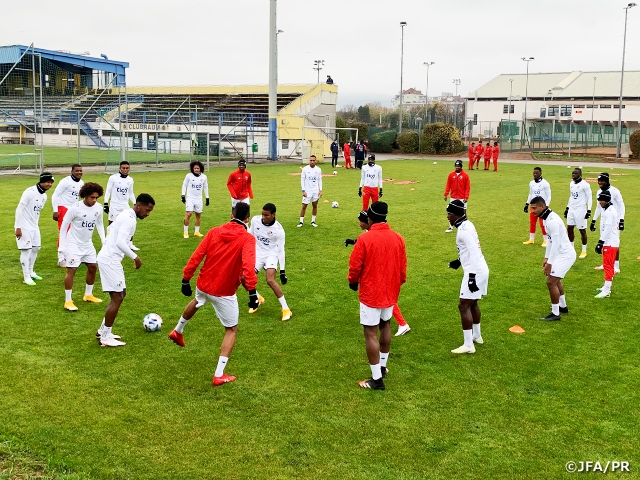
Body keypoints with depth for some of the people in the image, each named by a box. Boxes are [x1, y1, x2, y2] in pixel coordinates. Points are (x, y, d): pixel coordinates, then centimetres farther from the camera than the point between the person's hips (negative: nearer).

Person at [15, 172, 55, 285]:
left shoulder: (44, 196, 6)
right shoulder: (30, 192, -19)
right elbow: (19, 209, -19)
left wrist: (36, 224, 16)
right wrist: (18, 227, -19)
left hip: (34, 227, 8)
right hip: (24, 227, -8)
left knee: (36, 248, 14)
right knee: (26, 250, -6)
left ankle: (30, 272, 30)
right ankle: (26, 277, 1)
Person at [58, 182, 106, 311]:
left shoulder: (98, 208, -6)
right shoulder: (75, 208, -22)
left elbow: (99, 224, 11)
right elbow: (64, 226, -14)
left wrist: (104, 240, 2)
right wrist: (62, 246, -15)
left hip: (87, 244, 7)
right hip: (73, 244, -6)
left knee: (93, 267, 13)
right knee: (71, 270, -8)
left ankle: (88, 295, 32)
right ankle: (68, 301, 0)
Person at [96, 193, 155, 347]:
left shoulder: (125, 214, 14)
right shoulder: (130, 219, -17)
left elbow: (109, 229, 28)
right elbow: (120, 242, -27)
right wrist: (135, 257, -18)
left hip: (109, 258, 10)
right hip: (110, 260, -10)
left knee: (120, 294, 16)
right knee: (117, 298, -6)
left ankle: (103, 331, 23)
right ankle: (105, 338, 1)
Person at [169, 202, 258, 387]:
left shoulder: (214, 231, 1)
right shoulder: (248, 238, -13)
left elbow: (196, 256, -1)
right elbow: (248, 266, -27)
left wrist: (186, 279, 7)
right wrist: (252, 292, -29)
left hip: (203, 284, 5)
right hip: (224, 292, -5)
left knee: (197, 301, 40)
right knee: (231, 330, 13)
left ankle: (178, 332, 61)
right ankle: (219, 375, 8)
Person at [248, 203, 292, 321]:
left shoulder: (278, 230, -20)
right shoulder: (255, 220, -11)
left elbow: (281, 250, -13)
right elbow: (250, 235, 7)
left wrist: (282, 271, -12)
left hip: (271, 255, -5)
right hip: (257, 254, 5)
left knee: (270, 280, -24)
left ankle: (286, 309, -13)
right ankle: (258, 299, 25)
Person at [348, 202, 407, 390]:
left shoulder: (365, 239, -17)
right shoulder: (398, 238, -1)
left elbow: (355, 266, -11)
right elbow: (402, 267, 6)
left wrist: (353, 281, 9)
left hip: (370, 293, -6)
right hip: (390, 292, 6)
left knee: (371, 333, 0)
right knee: (385, 326, 24)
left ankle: (377, 379, 2)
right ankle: (382, 366, 38)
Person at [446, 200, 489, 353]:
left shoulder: (464, 229, -18)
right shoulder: (467, 225, 12)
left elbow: (474, 252, -24)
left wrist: (472, 276, -25)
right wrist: (459, 261, 33)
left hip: (475, 272, -10)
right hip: (481, 269, 10)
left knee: (464, 306, -6)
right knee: (472, 303, 23)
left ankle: (468, 345, -3)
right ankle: (476, 336, 38)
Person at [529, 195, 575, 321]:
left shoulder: (552, 221, -25)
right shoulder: (547, 218, 7)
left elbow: (556, 243, -25)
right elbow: (550, 240, 15)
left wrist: (549, 263, -23)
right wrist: (546, 258, 16)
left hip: (565, 255, -11)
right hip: (563, 253, 11)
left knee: (551, 282, -11)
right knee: (555, 279, 25)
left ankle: (555, 313, -1)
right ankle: (562, 306, 42)